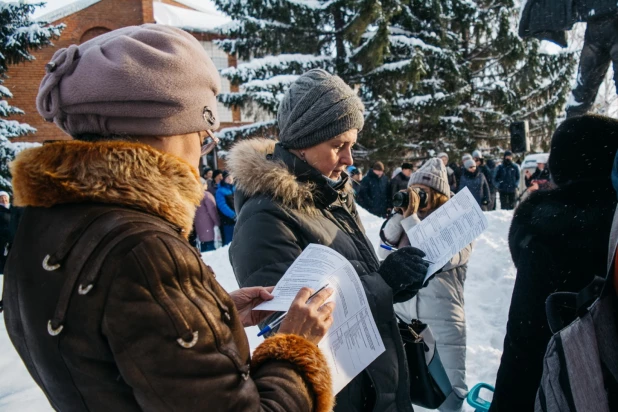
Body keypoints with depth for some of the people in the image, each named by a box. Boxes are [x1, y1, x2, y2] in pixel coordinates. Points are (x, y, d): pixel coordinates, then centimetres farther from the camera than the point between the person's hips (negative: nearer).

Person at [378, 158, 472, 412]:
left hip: (443, 320, -4)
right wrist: (398, 215, -12)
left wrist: (410, 218, -21)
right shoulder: (409, 219, 4)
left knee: (451, 390, 10)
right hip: (401, 313, 4)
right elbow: (385, 255, -3)